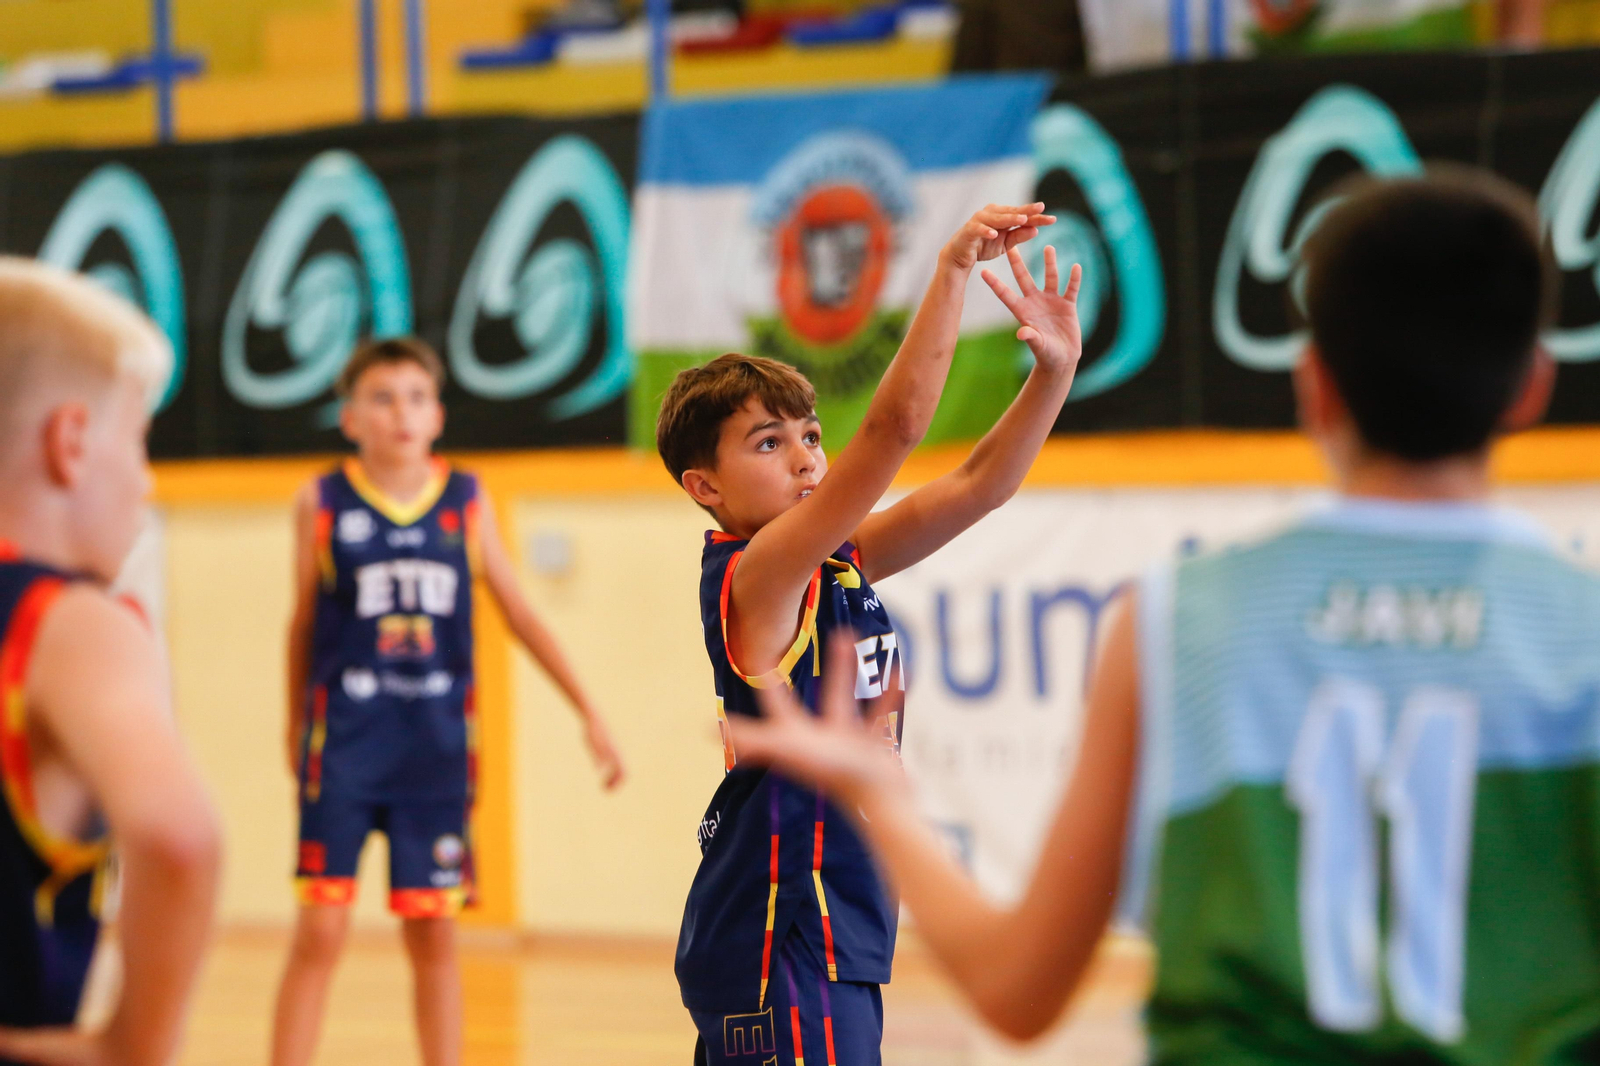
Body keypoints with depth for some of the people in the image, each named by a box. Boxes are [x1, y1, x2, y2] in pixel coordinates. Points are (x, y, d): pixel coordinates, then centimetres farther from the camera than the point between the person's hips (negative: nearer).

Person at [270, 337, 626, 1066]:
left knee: (434, 934, 6)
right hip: (344, 740, -2)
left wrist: (588, 712, 5)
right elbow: (303, 622, 9)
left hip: (438, 742, 2)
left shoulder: (466, 502, 4)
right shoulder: (323, 505, -1)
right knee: (320, 931, -5)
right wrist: (294, 726, 16)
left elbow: (518, 613, 8)